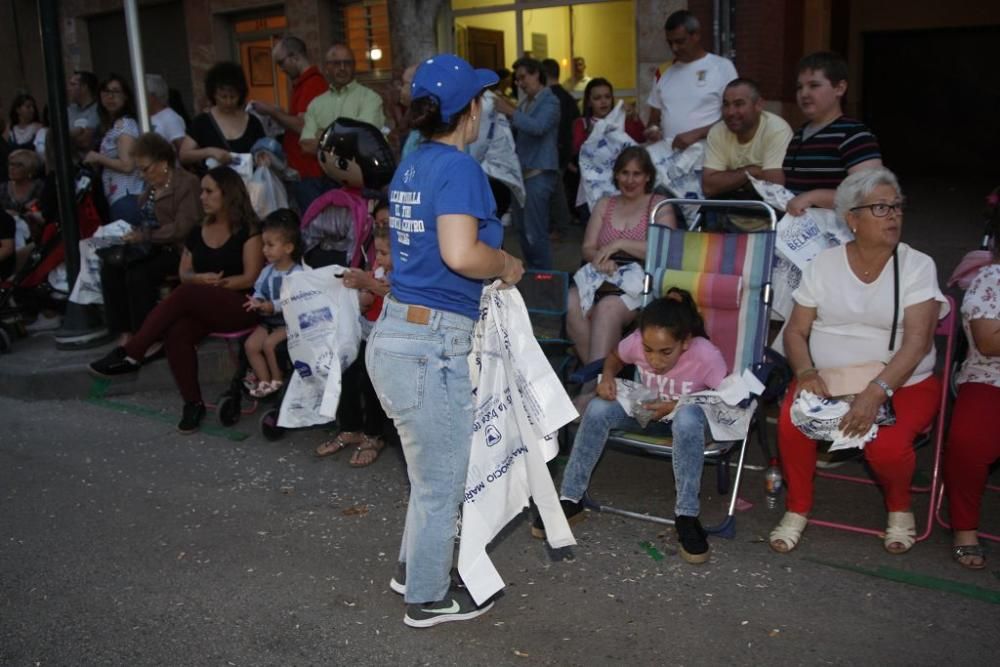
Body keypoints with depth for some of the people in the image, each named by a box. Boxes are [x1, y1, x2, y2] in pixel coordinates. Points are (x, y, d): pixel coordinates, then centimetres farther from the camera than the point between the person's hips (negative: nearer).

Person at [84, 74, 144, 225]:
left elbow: (127, 165, -17)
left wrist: (97, 158, -5)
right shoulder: (112, 125, 19)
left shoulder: (125, 124, -8)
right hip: (115, 197, 9)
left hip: (126, 197, -9)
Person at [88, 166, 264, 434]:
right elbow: (184, 273, 15)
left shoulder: (248, 230, -2)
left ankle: (130, 355, -26)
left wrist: (214, 283, -11)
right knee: (176, 333, -29)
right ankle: (193, 403, -20)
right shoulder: (198, 231, 16)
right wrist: (201, 278, -8)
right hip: (199, 307, 5)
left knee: (185, 294, -33)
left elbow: (250, 278, -8)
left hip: (240, 306, -5)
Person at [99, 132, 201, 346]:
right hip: (153, 249, 9)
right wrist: (132, 233, 1)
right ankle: (125, 333, -9)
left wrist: (144, 236, -23)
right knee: (110, 267, -12)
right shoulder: (152, 186, 17)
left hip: (177, 251, -8)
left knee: (139, 274, -28)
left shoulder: (187, 183, -10)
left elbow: (183, 228, -20)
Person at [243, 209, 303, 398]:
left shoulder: (297, 274, -16)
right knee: (250, 344, -8)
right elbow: (259, 292, 10)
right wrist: (256, 302, -14)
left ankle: (278, 379, -2)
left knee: (269, 343, -23)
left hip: (289, 321, -7)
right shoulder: (267, 271, 8)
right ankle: (264, 381, 1)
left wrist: (268, 307, -29)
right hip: (268, 321, 7)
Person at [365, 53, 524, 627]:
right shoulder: (459, 167, -15)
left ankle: (415, 568, 42)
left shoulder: (413, 165, 12)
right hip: (431, 344, -9)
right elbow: (460, 254, -28)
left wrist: (493, 261, 21)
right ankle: (428, 598, 27)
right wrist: (505, 265, -9)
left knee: (435, 471, 26)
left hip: (398, 331, 9)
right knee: (441, 482, 9)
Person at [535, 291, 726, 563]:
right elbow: (614, 357, 2)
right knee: (599, 408, -25)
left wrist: (677, 406, -28)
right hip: (648, 409, 3)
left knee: (687, 416, -41)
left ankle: (686, 516, -26)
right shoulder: (636, 342, -23)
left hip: (689, 414, -3)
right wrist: (608, 377, -21)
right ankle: (570, 500, -13)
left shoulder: (706, 355, -33)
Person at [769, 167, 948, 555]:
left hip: (902, 383, -1)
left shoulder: (918, 266, -3)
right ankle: (797, 508, 0)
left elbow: (916, 341, -13)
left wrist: (876, 392, -28)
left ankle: (899, 508, 7)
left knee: (887, 446, -30)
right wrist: (806, 373, -18)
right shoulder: (824, 264, 4)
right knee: (791, 421, -28)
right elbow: (796, 330, 3)